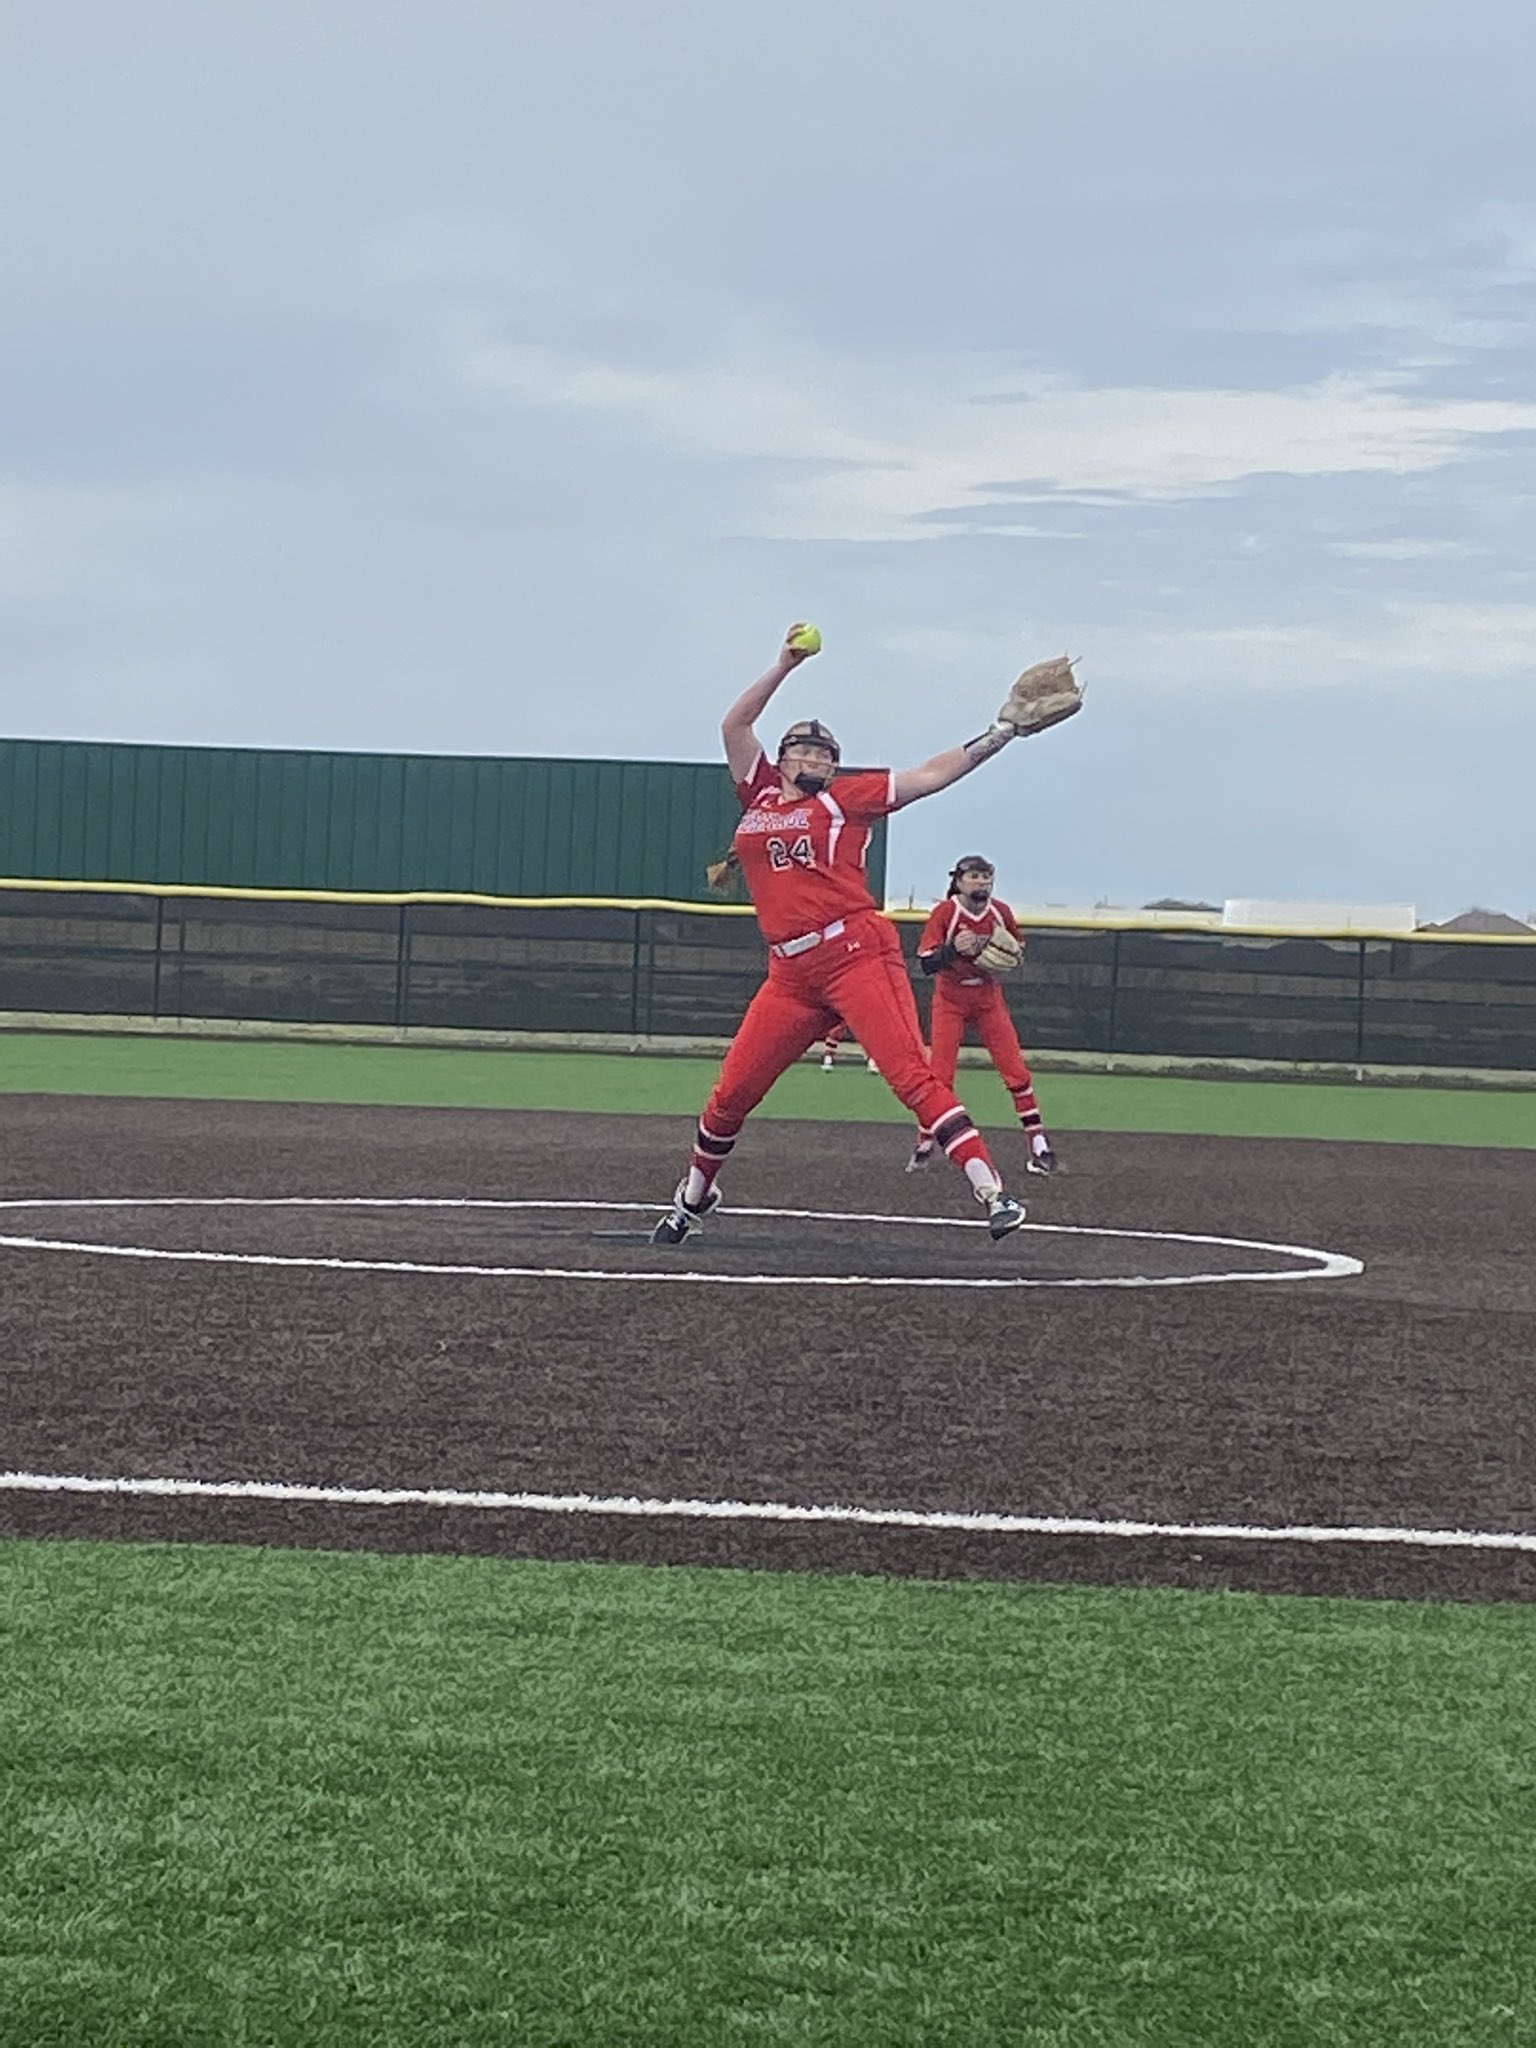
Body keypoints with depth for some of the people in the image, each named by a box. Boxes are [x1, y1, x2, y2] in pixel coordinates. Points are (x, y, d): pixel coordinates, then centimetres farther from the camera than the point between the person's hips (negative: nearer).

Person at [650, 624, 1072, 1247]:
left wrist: (1000, 732, 1)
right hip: (791, 976, 4)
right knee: (730, 1095, 7)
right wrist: (786, 665, 11)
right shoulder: (759, 794, 20)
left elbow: (932, 775, 7)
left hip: (857, 955, -4)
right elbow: (734, 726, 15)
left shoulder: (847, 796, 10)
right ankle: (693, 1197, 28)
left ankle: (991, 1191, -25)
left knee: (912, 1074, -17)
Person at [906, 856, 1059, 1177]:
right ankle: (924, 1146, 7)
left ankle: (1039, 1145, 3)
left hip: (989, 999, 3)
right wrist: (953, 949, -40)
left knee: (1016, 1071, -4)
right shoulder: (945, 912, -17)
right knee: (939, 1075, -8)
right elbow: (926, 963, -22)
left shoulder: (1001, 912, -6)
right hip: (950, 1001, -3)